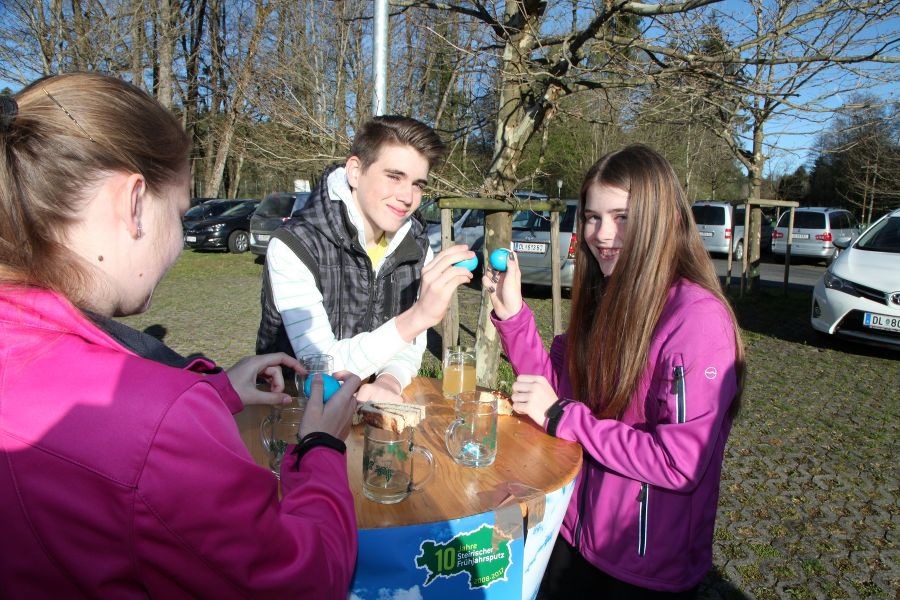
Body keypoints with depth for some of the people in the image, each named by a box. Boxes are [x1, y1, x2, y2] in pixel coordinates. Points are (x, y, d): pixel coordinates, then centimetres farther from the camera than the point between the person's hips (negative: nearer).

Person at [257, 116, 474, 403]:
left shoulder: (417, 247, -2)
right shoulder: (293, 246, -17)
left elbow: (409, 347, 2)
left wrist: (389, 382, -20)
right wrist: (418, 316, -33)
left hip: (370, 403, 3)